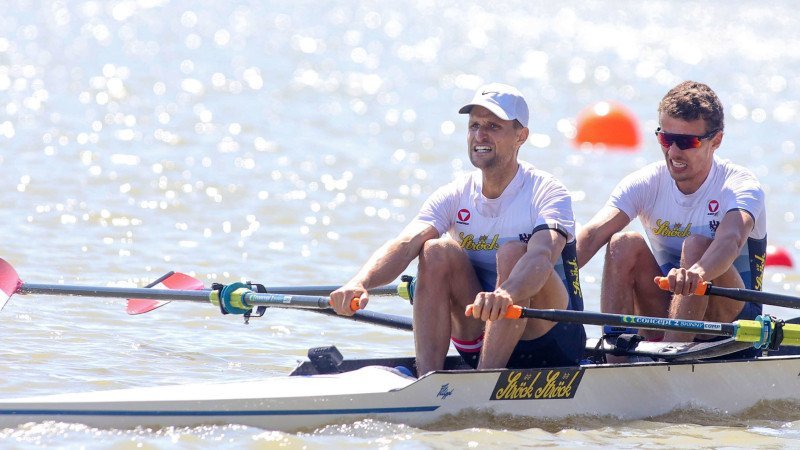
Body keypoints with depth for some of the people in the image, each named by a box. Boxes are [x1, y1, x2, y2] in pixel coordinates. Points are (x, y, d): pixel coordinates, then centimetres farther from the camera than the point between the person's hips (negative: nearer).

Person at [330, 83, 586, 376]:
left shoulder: (547, 193, -12)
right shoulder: (454, 196, 1)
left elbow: (541, 256, -33)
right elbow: (406, 244, -18)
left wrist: (504, 295, -56)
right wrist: (360, 283, -40)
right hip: (481, 341, 4)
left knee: (514, 252, -28)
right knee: (438, 251, -17)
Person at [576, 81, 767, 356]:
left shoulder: (740, 186, -15)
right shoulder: (646, 184, -5)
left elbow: (731, 240, -38)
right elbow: (594, 233, -21)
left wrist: (697, 272, -61)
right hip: (670, 314, 4)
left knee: (696, 246, -29)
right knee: (625, 244, -20)